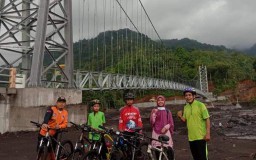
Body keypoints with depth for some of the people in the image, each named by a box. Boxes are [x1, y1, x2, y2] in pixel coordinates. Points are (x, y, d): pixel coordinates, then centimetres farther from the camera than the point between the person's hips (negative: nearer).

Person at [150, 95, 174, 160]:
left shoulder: (167, 111, 10)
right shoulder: (154, 111, 8)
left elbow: (171, 122, 9)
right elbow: (152, 122, 1)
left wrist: (167, 126, -10)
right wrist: (153, 114, -11)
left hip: (166, 132, 0)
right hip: (156, 132, 0)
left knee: (169, 149, -14)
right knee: (157, 150, -2)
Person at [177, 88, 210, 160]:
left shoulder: (200, 105, -9)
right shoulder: (185, 107, 9)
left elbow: (207, 119, -9)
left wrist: (208, 134, -14)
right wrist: (180, 116, -6)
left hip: (201, 137, -6)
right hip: (191, 137, 6)